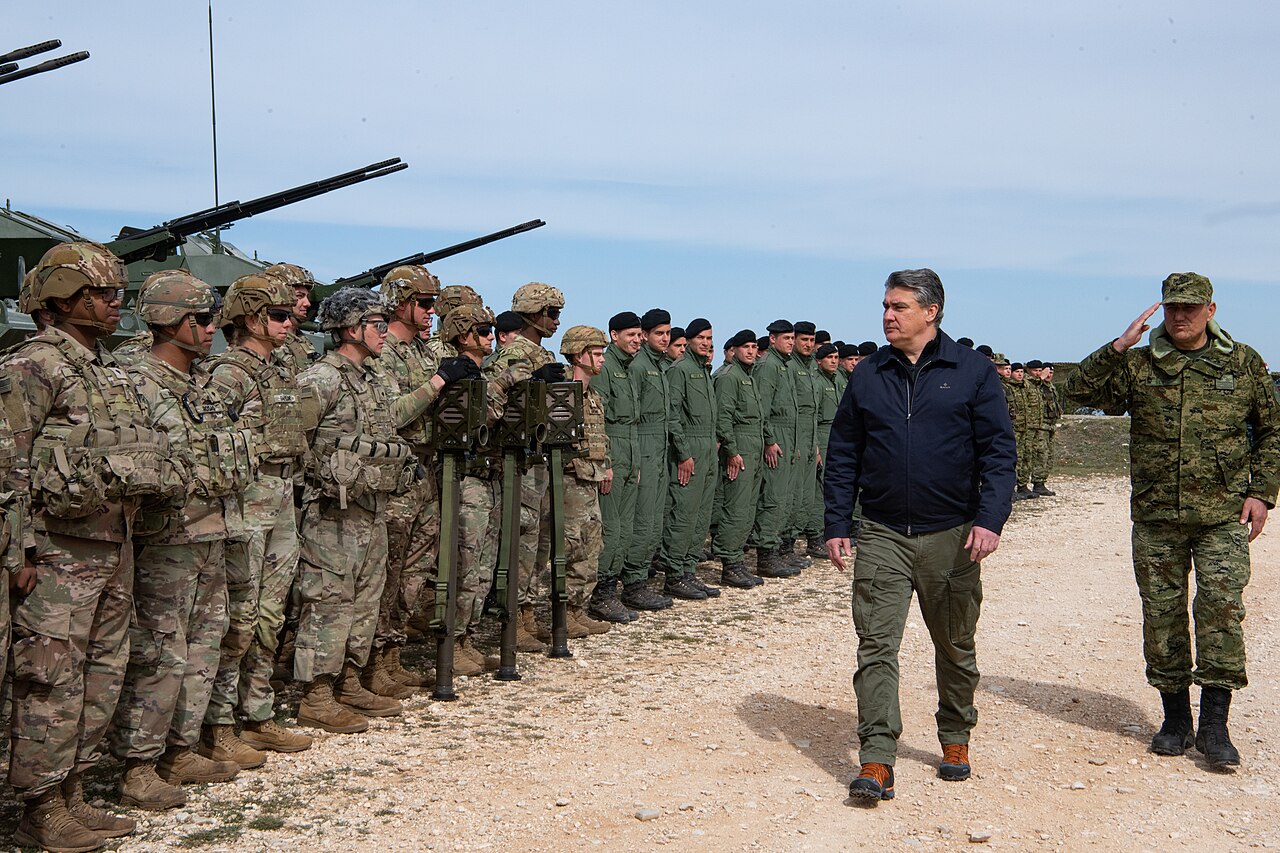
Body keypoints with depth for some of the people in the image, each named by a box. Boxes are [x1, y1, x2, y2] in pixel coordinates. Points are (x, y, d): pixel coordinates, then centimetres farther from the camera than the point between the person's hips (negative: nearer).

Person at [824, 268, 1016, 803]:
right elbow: (842, 455, 9)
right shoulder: (867, 375, 6)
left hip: (952, 536, -1)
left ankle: (955, 740, 32)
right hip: (881, 534, 1)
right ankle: (877, 760, -7)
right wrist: (837, 525, 3)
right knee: (876, 646, -7)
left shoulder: (972, 371, -1)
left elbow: (999, 451, -3)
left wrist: (990, 519, -15)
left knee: (955, 646, 13)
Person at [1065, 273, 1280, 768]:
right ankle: (1175, 718, 20)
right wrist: (1119, 346, -12)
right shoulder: (1138, 365, 4)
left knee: (1221, 606, -11)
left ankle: (1214, 724, -3)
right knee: (1161, 615, 6)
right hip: (1155, 518, 1)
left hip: (1222, 516, -1)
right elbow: (1080, 391, -4)